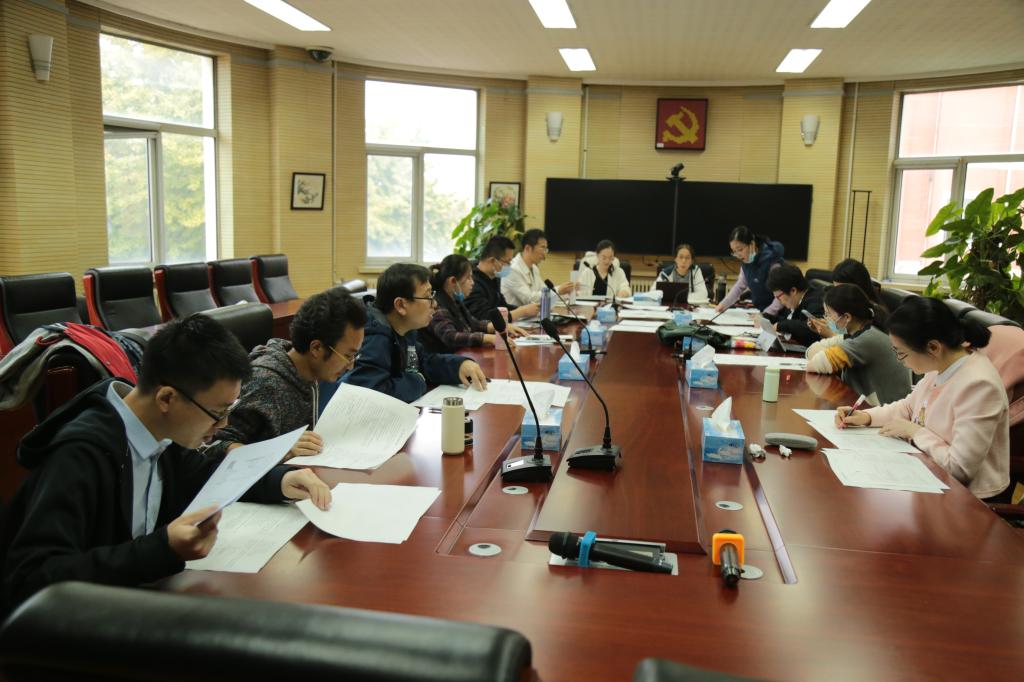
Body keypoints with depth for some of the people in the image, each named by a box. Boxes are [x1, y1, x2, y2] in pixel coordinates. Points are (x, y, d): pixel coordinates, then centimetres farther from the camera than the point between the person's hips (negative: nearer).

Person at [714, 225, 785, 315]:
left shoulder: (771, 261, -19)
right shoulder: (745, 260, 3)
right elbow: (740, 285, 14)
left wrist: (766, 314, -29)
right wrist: (723, 304, 3)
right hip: (758, 310, 6)